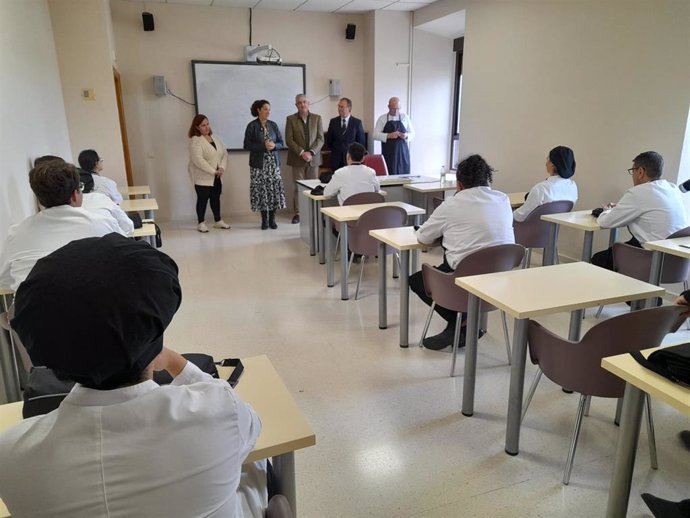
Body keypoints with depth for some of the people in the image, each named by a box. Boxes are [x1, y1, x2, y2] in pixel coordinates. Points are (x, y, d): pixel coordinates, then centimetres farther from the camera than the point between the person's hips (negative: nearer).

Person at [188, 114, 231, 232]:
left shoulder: (215, 138, 9)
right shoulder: (195, 140, -14)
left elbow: (224, 153, 6)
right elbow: (198, 160, -24)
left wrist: (222, 168, -11)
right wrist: (213, 171, -23)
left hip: (217, 176, 6)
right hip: (202, 176, -6)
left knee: (216, 198, 13)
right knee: (203, 199, 1)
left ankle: (218, 221, 24)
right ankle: (201, 223, 11)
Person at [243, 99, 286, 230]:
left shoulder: (273, 125, 8)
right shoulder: (252, 126, -4)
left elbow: (281, 143, 9)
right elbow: (247, 145, -8)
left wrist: (274, 146, -13)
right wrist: (263, 146, -18)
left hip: (273, 163, 3)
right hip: (259, 164, -3)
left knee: (274, 190, 0)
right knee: (261, 190, -3)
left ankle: (272, 219, 10)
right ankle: (264, 219, 8)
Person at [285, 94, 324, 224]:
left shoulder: (317, 118, 7)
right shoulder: (291, 119, 2)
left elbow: (320, 139, 2)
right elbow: (289, 140, -4)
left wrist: (311, 152, -12)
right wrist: (302, 152, -14)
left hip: (313, 158, 2)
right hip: (297, 159, -1)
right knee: (298, 187, 0)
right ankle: (298, 213, 6)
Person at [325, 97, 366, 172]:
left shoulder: (357, 122, 0)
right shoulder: (333, 121, 5)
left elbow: (361, 141, 6)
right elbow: (328, 140, 13)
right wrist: (334, 150, 12)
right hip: (336, 159, 2)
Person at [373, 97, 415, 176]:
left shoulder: (405, 117, 9)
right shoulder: (382, 118, 5)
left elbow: (412, 134, 13)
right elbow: (375, 135, -2)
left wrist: (406, 136, -10)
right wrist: (389, 135, -17)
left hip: (402, 152, 1)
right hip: (388, 153, -1)